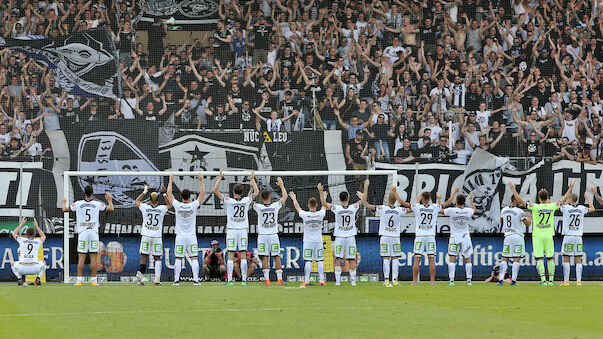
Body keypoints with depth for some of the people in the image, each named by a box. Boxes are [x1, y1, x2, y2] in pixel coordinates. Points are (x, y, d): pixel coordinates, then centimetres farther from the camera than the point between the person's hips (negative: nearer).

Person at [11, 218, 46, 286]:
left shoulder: (22, 240, 6)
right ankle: (38, 279, 10)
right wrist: (36, 226, 39)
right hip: (35, 269, 0)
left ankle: (20, 279, 10)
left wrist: (21, 224, 34)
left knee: (13, 265, 33)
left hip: (22, 269, 0)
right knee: (43, 263, 33)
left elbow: (14, 233, 28)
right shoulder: (37, 242, 8)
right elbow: (44, 236, 35)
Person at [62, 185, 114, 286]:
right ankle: (94, 280, -2)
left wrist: (64, 202, 33)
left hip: (82, 233, 0)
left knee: (81, 257, -1)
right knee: (93, 257, 1)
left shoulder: (78, 204, 2)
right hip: (94, 232, 0)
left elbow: (65, 209, 12)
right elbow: (111, 209, 7)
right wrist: (109, 200, 27)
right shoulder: (97, 204, 2)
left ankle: (79, 280, -5)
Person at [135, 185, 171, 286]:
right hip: (157, 237, 0)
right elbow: (169, 205, 21)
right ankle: (157, 279, -3)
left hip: (146, 236, 0)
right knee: (157, 258, 6)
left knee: (144, 257, 2)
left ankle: (141, 275, -11)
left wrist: (145, 191, 25)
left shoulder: (145, 207, -4)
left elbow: (137, 201, 17)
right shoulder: (162, 209, -4)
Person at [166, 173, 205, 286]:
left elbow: (169, 194, 7)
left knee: (178, 259, 3)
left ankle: (176, 280, 0)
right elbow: (202, 193, 4)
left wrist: (171, 180, 15)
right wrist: (201, 181, 10)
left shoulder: (177, 205, -6)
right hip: (191, 236, 0)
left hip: (180, 236, 0)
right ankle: (195, 280, -6)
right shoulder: (193, 205, -7)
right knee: (194, 258, 0)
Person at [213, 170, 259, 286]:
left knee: (230, 256, -2)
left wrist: (220, 178, 2)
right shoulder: (246, 201, -2)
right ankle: (244, 280, -1)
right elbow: (256, 192, 16)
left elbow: (215, 191, -5)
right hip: (243, 230, 2)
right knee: (243, 256, 2)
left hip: (231, 230, -2)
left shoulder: (229, 201, -9)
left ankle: (229, 280, -7)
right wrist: (252, 179, 23)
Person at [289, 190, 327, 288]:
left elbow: (297, 207, 8)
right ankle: (322, 280, 3)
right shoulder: (320, 214, -6)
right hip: (318, 241, 2)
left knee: (308, 261, -2)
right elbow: (324, 207, 17)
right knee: (319, 261, 4)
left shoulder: (305, 215, -11)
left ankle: (306, 281, -6)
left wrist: (294, 199, 27)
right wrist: (324, 198, 38)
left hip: (308, 242, -2)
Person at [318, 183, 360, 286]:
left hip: (339, 238, -1)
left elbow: (324, 203, -5)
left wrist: (321, 191, -1)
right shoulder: (353, 208, -5)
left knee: (338, 259, 0)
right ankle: (353, 280, 4)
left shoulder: (336, 208, -9)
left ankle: (338, 280, -7)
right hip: (351, 237, 1)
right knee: (351, 259, 5)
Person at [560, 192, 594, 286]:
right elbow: (592, 209, 24)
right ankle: (579, 281, 0)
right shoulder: (582, 208, 5)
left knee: (566, 259, -1)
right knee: (578, 260, 4)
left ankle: (566, 281, -5)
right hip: (578, 237, 4)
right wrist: (588, 199, 35)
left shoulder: (565, 207, -6)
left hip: (568, 237, -4)